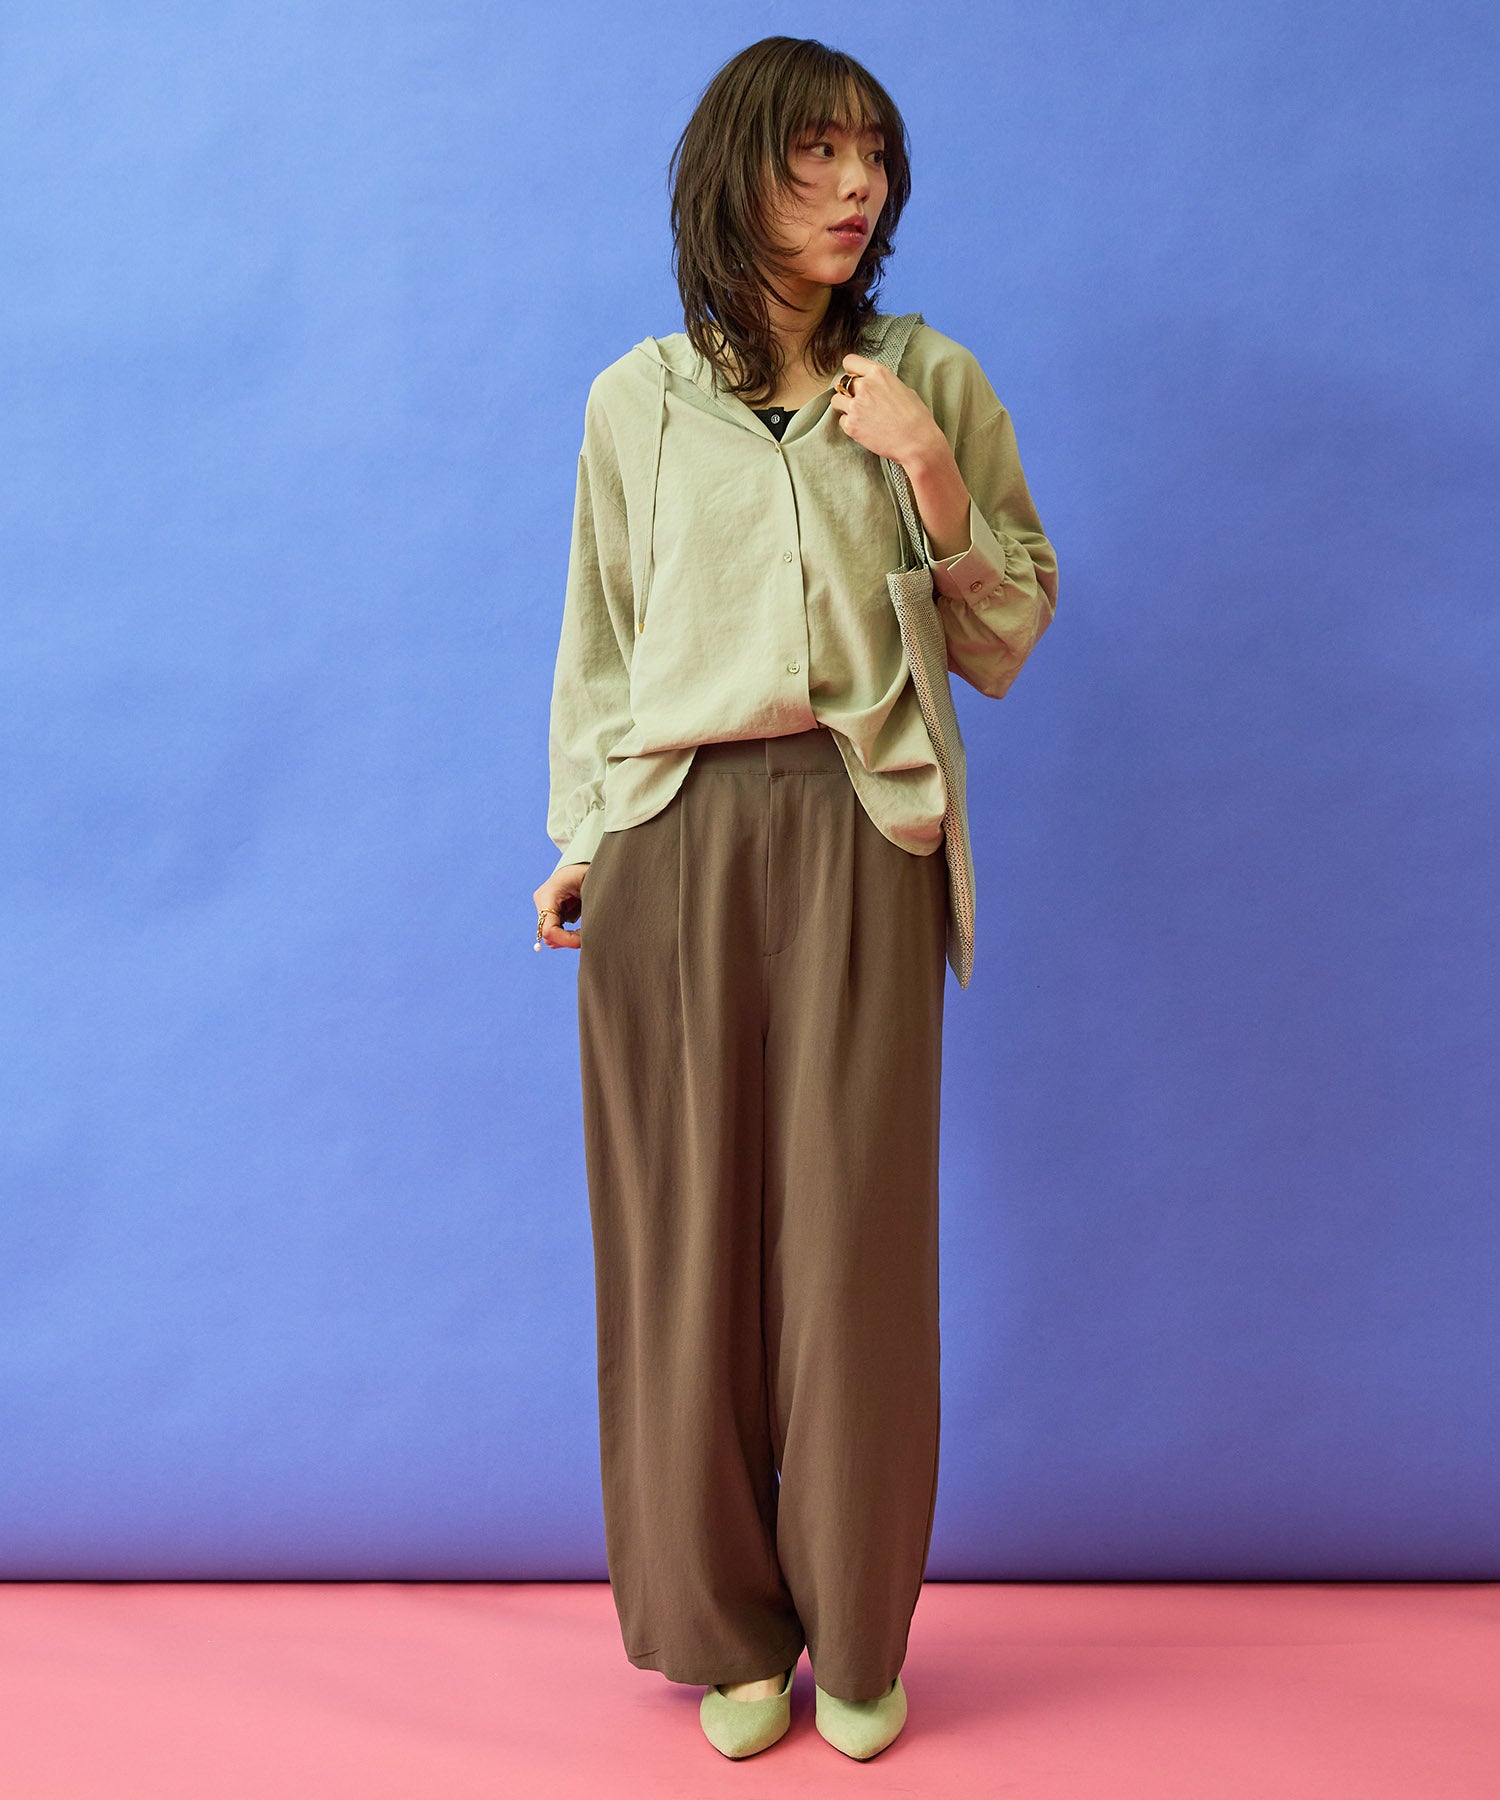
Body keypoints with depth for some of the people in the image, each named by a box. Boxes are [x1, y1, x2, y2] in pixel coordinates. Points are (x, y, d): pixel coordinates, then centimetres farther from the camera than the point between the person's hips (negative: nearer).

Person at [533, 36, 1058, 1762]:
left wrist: (938, 482, -8)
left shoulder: (934, 383, 7)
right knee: (690, 1229, 4)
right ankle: (725, 1631, 23)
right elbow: (598, 642, 13)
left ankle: (859, 1636, 22)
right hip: (672, 839, 1)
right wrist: (580, 844, 6)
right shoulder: (636, 399, 8)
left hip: (859, 834, 0)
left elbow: (1008, 640, 7)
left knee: (856, 1232, 2)